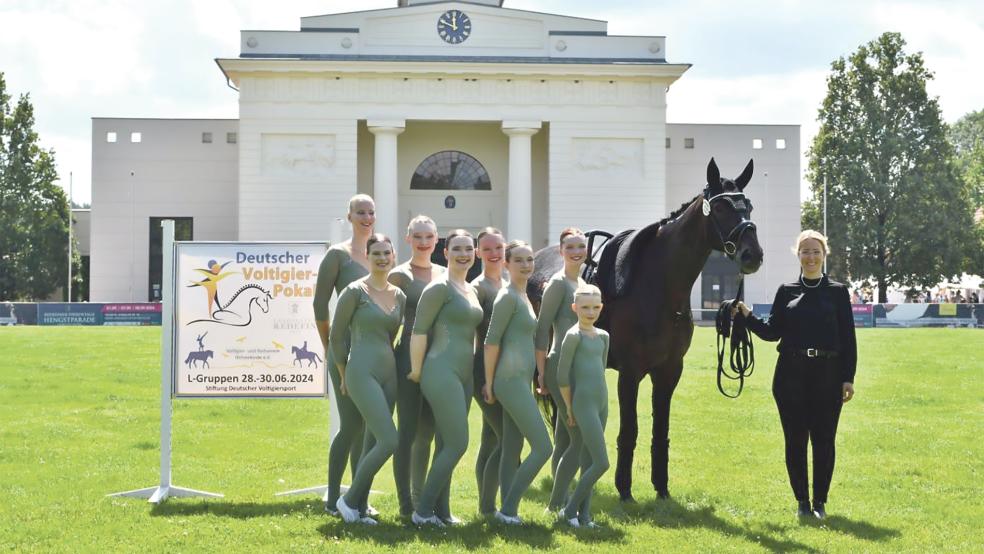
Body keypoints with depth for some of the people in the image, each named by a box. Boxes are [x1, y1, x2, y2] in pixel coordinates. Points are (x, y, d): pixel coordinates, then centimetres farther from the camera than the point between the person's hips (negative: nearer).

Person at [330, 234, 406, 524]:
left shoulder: (399, 296, 10)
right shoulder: (355, 292, -8)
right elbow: (337, 336, -2)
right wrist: (344, 377, 4)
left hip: (389, 372, 7)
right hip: (363, 372, -7)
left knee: (374, 442, 7)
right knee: (389, 441, -14)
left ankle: (359, 508, 16)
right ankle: (349, 500, 0)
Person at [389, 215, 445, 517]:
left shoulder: (445, 274, 12)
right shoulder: (400, 275, -3)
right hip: (410, 357, -5)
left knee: (427, 432, 12)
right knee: (408, 432, -3)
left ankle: (420, 497, 21)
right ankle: (405, 503, 0)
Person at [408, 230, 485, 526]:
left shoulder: (471, 290, 16)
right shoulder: (440, 288, -10)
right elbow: (419, 330, -12)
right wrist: (416, 371, -10)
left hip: (464, 375, 8)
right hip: (442, 373, -8)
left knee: (447, 445, 10)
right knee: (457, 444, -10)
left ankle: (441, 512, 15)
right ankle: (423, 511, -3)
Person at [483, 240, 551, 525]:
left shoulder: (523, 296, 16)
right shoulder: (508, 297, -12)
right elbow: (492, 341, -14)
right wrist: (489, 383, -13)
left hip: (521, 381, 9)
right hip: (511, 380, -9)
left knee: (512, 451, 8)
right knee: (542, 447, -10)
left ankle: (508, 510, 11)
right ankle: (508, 509, -4)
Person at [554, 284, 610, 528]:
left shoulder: (603, 336, 12)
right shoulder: (574, 335, -10)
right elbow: (562, 375, -10)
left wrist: (600, 399, 17)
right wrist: (569, 408, -4)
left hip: (602, 403, 7)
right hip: (584, 404, -7)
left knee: (588, 461, 8)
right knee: (601, 463, -10)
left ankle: (584, 515, 12)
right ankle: (569, 510, 1)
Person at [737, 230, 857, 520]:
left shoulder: (837, 292, 4)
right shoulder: (786, 291, 8)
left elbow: (848, 338, 2)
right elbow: (772, 332, 6)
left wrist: (848, 378, -3)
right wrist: (747, 316, -9)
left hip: (827, 375, -1)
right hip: (790, 375, 1)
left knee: (823, 440, 1)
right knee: (795, 440, 4)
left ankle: (820, 501, 14)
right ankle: (802, 501, 15)